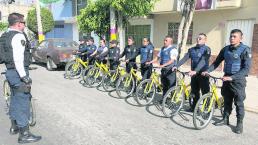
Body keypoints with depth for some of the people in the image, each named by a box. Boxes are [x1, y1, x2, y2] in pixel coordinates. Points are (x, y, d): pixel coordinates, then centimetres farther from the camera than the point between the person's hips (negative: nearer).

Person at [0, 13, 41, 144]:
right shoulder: (18, 36, -16)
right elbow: (18, 59, -25)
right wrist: (24, 76, -24)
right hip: (18, 72, -10)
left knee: (15, 99, 21)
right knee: (23, 102, -5)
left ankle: (14, 126, 35)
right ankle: (24, 134, 2)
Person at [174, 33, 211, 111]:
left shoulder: (206, 49, -9)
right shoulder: (192, 49, 9)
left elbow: (203, 61, -23)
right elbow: (184, 58, 1)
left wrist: (195, 71, -35)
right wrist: (176, 66, -13)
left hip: (202, 74, -5)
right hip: (194, 74, 5)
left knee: (205, 93, 1)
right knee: (194, 92, 15)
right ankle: (194, 107, 28)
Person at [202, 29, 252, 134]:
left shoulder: (245, 50, -12)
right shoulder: (225, 49, 4)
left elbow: (246, 68, -18)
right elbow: (216, 62, 11)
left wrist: (232, 77, -26)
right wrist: (207, 71, -2)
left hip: (238, 80, -5)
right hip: (226, 78, 5)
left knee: (239, 103, 4)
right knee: (227, 101, 15)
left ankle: (239, 123, 18)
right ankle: (225, 119, 28)